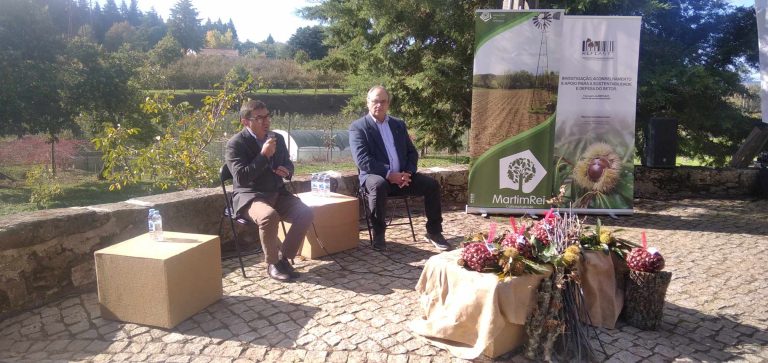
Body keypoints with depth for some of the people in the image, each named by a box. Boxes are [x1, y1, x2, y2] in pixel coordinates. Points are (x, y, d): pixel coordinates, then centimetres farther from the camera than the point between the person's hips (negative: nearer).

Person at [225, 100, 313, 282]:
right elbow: (241, 177, -21)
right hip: (249, 196, -6)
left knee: (306, 213, -16)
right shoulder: (236, 143, -11)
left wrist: (287, 171, -5)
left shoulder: (277, 138, 8)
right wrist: (264, 155, -24)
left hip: (277, 193, 6)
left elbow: (288, 164, 21)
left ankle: (284, 258, -2)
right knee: (269, 216, -36)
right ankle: (272, 264, -14)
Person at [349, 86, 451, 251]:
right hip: (375, 175, -5)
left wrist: (408, 173, -8)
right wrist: (389, 174, -22)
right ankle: (378, 234, -20)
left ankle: (434, 231, 2)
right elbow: (362, 160, -14)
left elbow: (412, 152, 13)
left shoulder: (399, 124, 15)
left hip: (401, 175, 5)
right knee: (379, 185, -39)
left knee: (432, 184, -14)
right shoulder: (358, 127, -2)